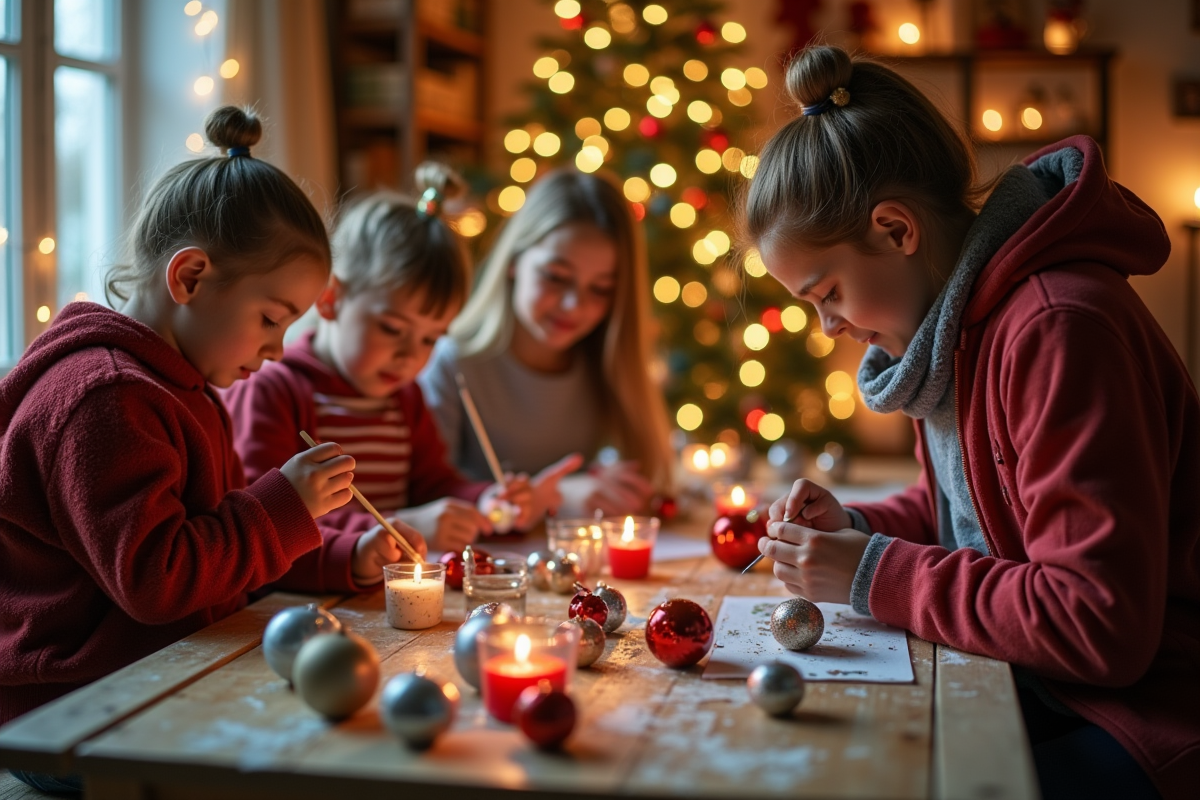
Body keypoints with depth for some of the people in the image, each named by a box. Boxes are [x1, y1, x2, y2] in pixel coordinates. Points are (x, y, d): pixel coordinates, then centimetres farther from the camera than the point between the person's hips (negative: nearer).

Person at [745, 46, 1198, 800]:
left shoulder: (1059, 329, -24)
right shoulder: (960, 317, 6)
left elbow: (1100, 627, -26)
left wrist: (876, 575, -20)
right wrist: (860, 531, 2)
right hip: (1036, 685, 8)